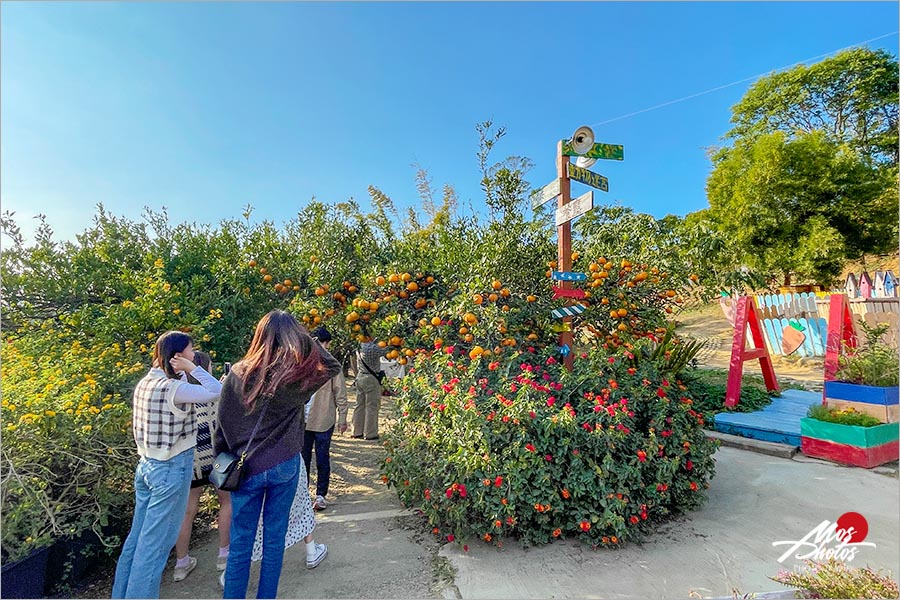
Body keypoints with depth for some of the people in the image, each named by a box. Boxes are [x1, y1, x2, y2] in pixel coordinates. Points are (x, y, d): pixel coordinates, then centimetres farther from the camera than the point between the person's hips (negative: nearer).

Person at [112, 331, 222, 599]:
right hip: (171, 469, -9)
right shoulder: (174, 388, -23)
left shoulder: (145, 383, 3)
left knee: (138, 536, 22)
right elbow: (218, 392, -20)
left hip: (146, 464, 9)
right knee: (155, 544, 5)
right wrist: (192, 369, -17)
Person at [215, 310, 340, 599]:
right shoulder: (299, 375, -13)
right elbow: (333, 365, 4)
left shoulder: (237, 375, -8)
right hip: (284, 465, -1)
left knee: (241, 542, 14)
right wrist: (305, 339, -2)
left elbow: (223, 424, 0)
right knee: (274, 537, 15)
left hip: (247, 467, 1)